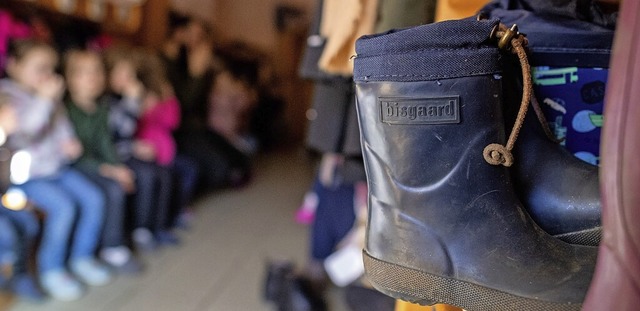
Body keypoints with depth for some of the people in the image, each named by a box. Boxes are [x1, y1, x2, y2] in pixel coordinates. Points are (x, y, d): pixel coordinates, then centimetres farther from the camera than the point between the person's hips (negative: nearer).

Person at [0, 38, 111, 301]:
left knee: (93, 198, -8)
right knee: (63, 206, -25)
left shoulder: (51, 95, 12)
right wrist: (44, 100, -27)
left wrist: (69, 142, 4)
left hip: (57, 167, 7)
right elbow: (23, 133, -24)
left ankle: (83, 257, 10)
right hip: (26, 174, -7)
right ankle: (51, 270, -6)